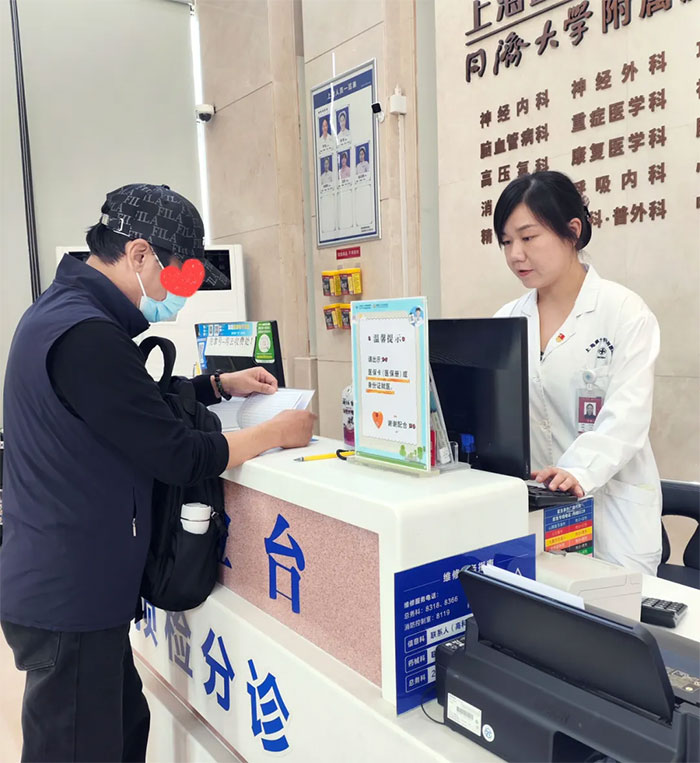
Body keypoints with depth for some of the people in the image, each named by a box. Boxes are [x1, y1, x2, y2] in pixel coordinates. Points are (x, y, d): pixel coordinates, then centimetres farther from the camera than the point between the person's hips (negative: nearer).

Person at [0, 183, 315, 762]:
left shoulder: (64, 308, 8)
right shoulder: (85, 335, -25)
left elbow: (131, 404, 21)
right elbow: (180, 458, -23)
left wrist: (221, 385, 14)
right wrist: (275, 433, -10)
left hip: (62, 581, 10)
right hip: (69, 597, -10)